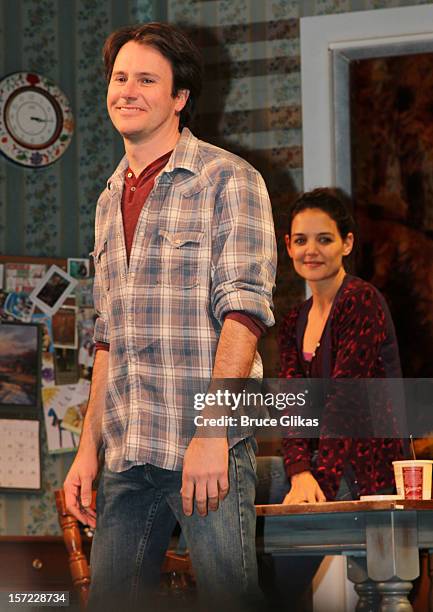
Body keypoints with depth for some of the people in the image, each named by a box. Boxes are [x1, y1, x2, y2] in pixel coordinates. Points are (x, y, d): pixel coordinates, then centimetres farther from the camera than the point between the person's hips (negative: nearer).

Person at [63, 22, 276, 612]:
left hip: (210, 450, -6)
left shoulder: (227, 180, -3)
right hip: (126, 457, 6)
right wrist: (88, 449, 13)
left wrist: (212, 430, -22)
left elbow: (244, 308, -12)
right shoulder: (110, 202, 18)